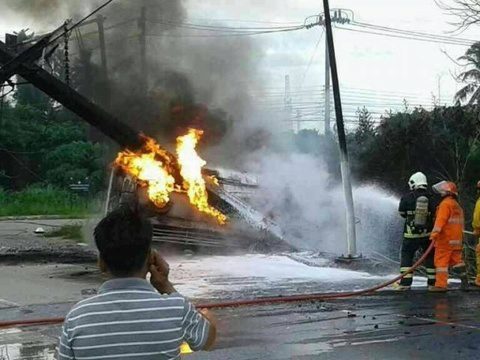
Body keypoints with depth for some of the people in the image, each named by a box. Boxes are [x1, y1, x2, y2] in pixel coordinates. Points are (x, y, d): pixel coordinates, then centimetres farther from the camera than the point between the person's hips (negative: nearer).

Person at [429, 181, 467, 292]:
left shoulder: (445, 204, -10)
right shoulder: (457, 206, 19)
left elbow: (441, 219, -23)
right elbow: (460, 224, 24)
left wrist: (435, 232, -31)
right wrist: (460, 239, 30)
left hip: (445, 239, -9)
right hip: (457, 240, 9)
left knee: (441, 261, -7)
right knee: (456, 260, 16)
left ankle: (441, 284, -11)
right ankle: (464, 282, 18)